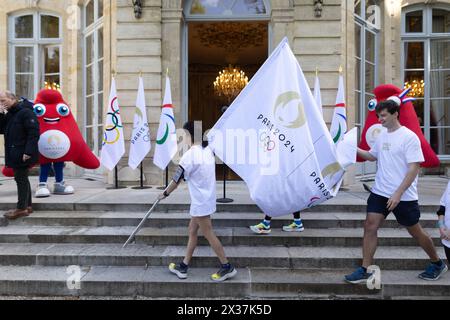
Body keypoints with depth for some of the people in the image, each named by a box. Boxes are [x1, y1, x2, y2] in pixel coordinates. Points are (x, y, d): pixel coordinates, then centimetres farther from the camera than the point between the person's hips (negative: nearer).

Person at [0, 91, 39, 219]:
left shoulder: (26, 112, -13)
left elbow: (34, 133, -19)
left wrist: (28, 151, -24)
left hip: (23, 154, -9)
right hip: (14, 153, 9)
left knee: (21, 179, -4)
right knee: (22, 179, 13)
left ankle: (21, 208, 3)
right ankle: (27, 205, 22)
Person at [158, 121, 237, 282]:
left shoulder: (189, 155, -20)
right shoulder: (208, 150, 2)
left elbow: (177, 179, -13)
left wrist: (165, 193, 1)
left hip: (200, 201, -8)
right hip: (207, 198, 9)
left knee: (208, 234, 3)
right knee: (192, 231, 15)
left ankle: (227, 267, 13)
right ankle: (183, 267, 26)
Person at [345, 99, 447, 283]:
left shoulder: (409, 137, -12)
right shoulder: (381, 136, 8)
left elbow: (414, 168, -16)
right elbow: (372, 156, 25)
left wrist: (398, 193, -23)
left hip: (404, 197, -6)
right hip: (379, 192, 6)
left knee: (415, 232, 11)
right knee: (370, 227, -3)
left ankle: (437, 264, 37)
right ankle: (364, 271, 6)